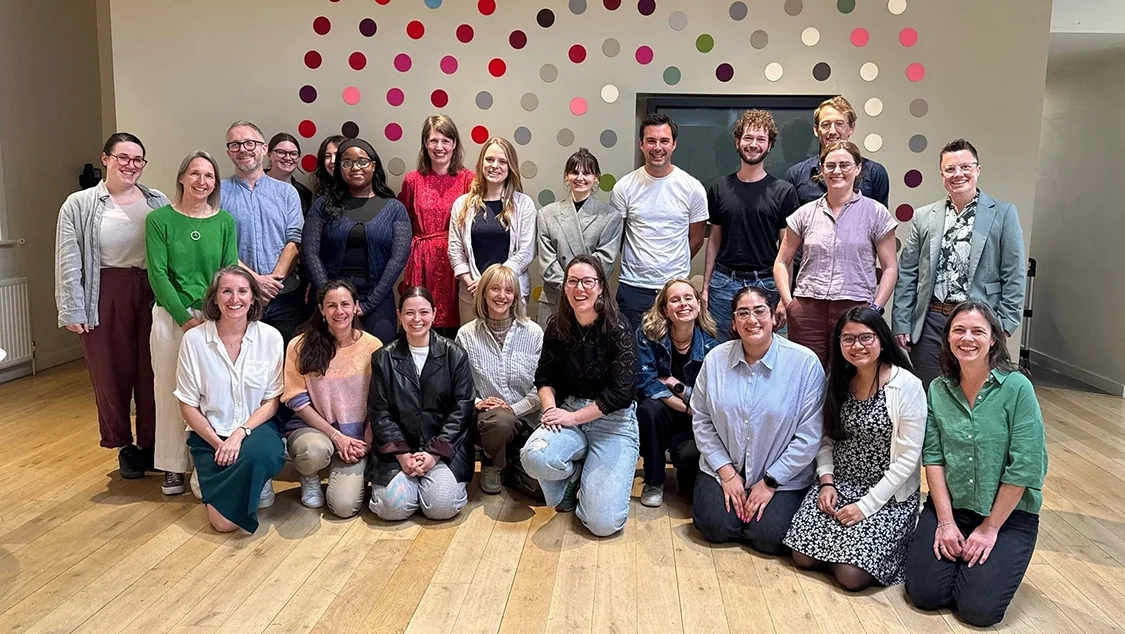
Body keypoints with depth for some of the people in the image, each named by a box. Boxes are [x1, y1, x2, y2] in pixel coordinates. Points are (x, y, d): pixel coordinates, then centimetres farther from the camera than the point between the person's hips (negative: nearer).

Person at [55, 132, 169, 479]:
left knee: (151, 372, 5)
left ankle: (151, 444, 21)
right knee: (112, 374, 7)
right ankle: (124, 446, 24)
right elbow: (69, 263, -2)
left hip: (151, 294, 2)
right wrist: (73, 311, -6)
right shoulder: (80, 205, -1)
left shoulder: (158, 202, 6)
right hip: (105, 297, -1)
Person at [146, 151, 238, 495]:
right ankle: (173, 467, 18)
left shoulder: (224, 221, 5)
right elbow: (158, 274, -5)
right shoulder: (159, 219, -1)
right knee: (172, 390, 4)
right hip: (171, 317, -1)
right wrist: (186, 319, -12)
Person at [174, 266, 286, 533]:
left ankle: (255, 484, -2)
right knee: (224, 522, -15)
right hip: (211, 434, 0)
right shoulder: (194, 339, -7)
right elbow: (188, 406, -1)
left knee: (261, 454, -38)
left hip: (256, 428, 0)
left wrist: (240, 433, -16)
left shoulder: (270, 337, -6)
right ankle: (207, 477, 17)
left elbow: (272, 401, -2)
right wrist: (217, 443, -12)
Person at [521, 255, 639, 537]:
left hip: (613, 420, -3)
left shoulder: (617, 329, -12)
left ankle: (589, 476, 20)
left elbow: (622, 393, -15)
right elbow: (544, 377, 10)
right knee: (535, 457, -32)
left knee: (603, 523, -15)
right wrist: (550, 408, -11)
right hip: (568, 413, 3)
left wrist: (573, 417, -15)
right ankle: (574, 476, 4)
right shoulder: (557, 327, 1)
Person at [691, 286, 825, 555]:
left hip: (782, 477, -2)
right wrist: (726, 471, -7)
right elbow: (701, 420, -1)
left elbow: (809, 436, -13)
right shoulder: (716, 359, -4)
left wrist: (770, 482, -11)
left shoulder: (805, 362, -14)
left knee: (769, 538, -17)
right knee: (715, 528, -16)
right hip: (724, 469, 2)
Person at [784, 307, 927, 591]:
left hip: (888, 495, -4)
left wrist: (866, 505, -17)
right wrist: (826, 482, -9)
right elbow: (827, 439, 8)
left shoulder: (908, 386, -14)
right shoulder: (838, 381, 4)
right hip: (838, 485, 5)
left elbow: (907, 458, -15)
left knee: (851, 575, -17)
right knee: (803, 557, -9)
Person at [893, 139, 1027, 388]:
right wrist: (901, 324, 2)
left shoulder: (1003, 214, 3)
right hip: (930, 321, 2)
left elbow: (1014, 276, 1)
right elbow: (907, 274, 8)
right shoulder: (924, 217, 9)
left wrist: (1004, 325, -6)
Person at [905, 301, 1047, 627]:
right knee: (924, 593, -9)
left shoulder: (1017, 388, -14)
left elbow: (1024, 467, -15)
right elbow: (933, 457, -3)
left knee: (977, 608, -12)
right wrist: (946, 521, -10)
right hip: (949, 506, 3)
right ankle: (958, 553, 21)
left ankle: (993, 555, 18)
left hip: (1008, 514, -3)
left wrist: (990, 528, -12)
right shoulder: (938, 389, -1)